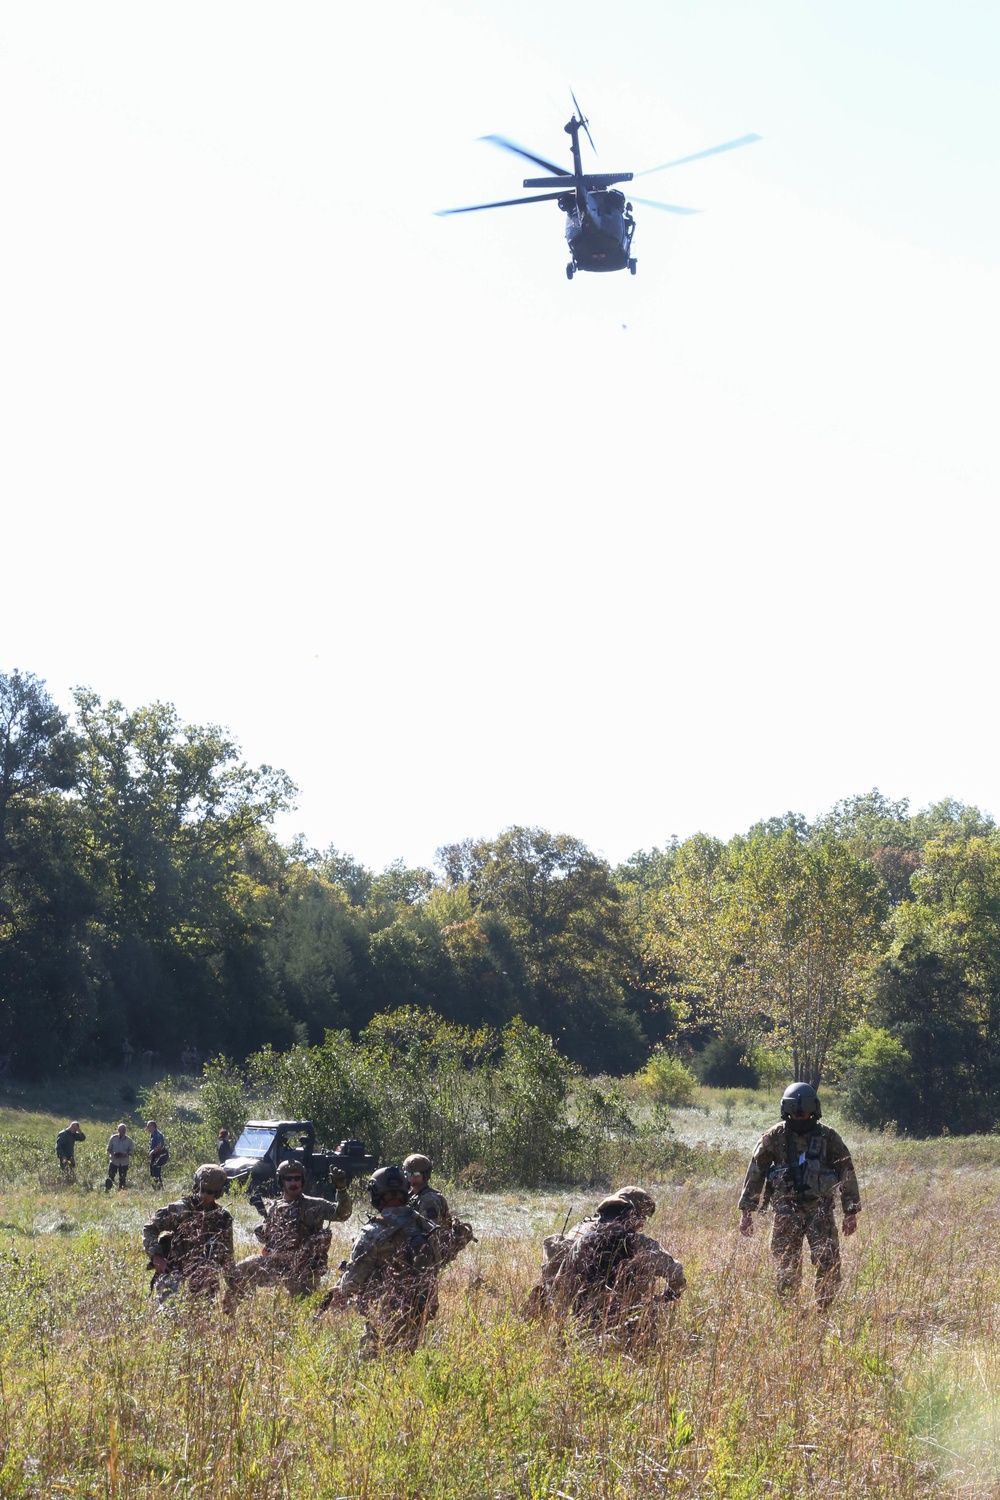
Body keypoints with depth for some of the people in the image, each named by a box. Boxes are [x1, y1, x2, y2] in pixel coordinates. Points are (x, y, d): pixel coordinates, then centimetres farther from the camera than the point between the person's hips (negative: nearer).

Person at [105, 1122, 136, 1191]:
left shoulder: (129, 1140, 0)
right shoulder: (113, 1138, 1)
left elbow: (132, 1151, 2)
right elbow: (109, 1149, 8)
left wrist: (125, 1155, -17)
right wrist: (113, 1154, -13)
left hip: (124, 1162, 1)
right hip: (114, 1160, -1)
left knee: (122, 1178, 5)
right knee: (110, 1175, -12)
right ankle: (107, 1189, -13)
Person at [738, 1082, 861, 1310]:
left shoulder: (828, 1137, -1)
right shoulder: (774, 1137, -1)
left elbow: (847, 1173, 4)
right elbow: (755, 1173, 3)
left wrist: (851, 1212, 2)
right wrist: (746, 1211, 0)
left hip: (820, 1211, 0)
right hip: (787, 1212, 0)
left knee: (828, 1265, -11)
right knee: (786, 1270, -1)